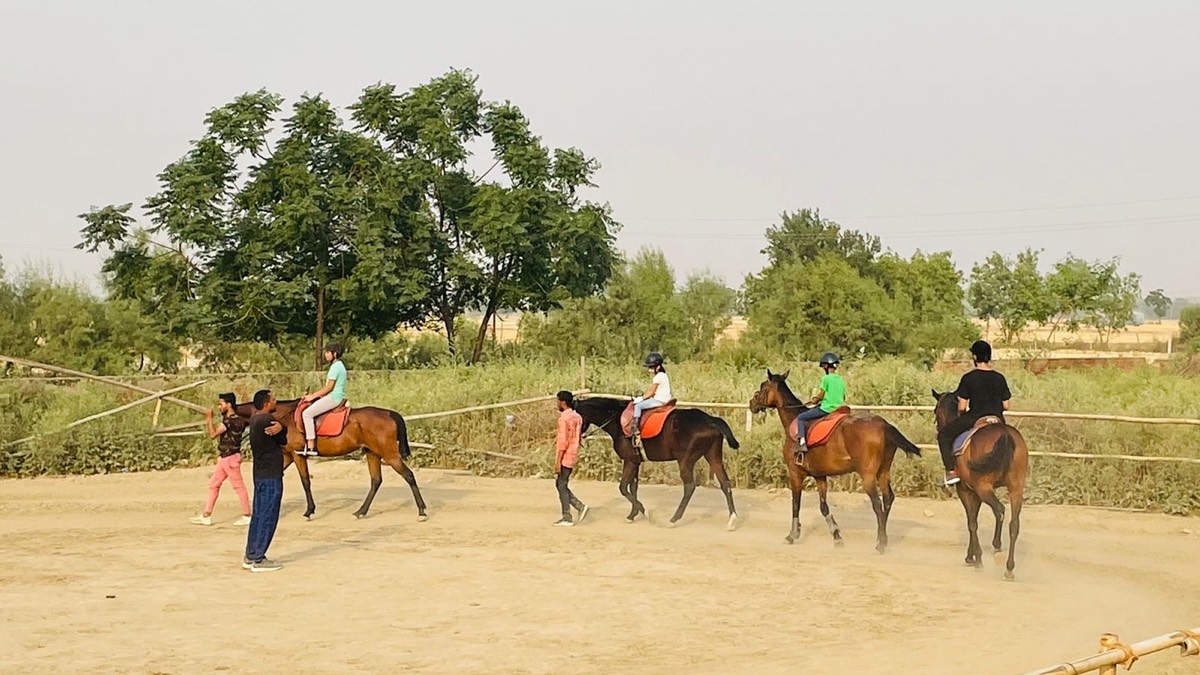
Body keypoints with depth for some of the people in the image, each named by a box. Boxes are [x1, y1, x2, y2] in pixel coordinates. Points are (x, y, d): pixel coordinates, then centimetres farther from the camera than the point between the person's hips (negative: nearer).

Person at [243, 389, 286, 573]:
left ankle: (250, 556, 19)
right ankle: (258, 559, -2)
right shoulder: (267, 420, -17)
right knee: (268, 518, -4)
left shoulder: (254, 418, 8)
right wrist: (280, 427, 1)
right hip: (271, 476, -10)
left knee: (258, 516, 14)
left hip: (260, 475, 10)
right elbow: (284, 441, -10)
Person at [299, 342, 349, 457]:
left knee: (307, 413, -18)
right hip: (336, 397, 11)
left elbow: (329, 387, -17)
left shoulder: (335, 366, -13)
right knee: (309, 412, 21)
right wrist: (313, 395, 14)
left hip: (334, 398, -11)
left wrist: (313, 396, -10)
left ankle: (310, 447, -21)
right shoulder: (338, 365, 19)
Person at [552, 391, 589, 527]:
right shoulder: (577, 417, 10)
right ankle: (580, 506, 8)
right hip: (573, 456, 9)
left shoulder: (564, 418, -17)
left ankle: (567, 518, 4)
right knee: (560, 484, 16)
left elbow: (563, 441, -21)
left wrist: (558, 462, -19)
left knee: (561, 486, 0)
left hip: (565, 457, -9)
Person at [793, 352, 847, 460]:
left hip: (826, 409, -8)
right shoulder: (841, 380, 11)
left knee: (800, 418, 2)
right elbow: (843, 398, 16)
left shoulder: (826, 378, -12)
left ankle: (802, 443, -13)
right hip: (838, 409, 8)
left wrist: (814, 401, 8)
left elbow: (820, 396, -12)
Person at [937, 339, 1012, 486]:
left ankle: (951, 471, 2)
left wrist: (962, 413, 13)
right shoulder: (1000, 378, 3)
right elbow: (1006, 406, 6)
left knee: (943, 434, 13)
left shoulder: (968, 378, -9)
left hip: (974, 418, -5)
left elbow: (962, 407, -9)